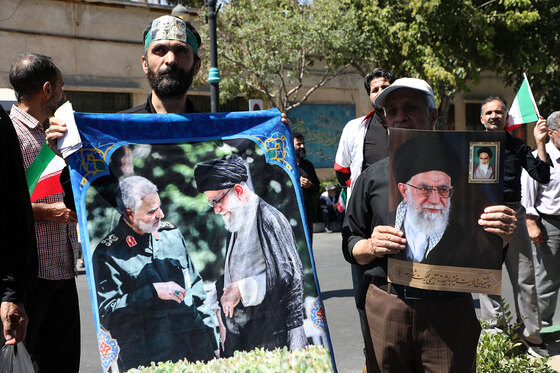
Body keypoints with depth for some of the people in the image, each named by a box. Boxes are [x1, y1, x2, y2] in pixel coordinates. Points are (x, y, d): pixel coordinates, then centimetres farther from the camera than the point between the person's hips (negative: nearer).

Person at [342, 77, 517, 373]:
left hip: (450, 309, -1)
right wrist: (371, 246, -11)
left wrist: (502, 235, -15)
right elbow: (349, 245, 10)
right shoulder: (373, 177, 7)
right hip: (385, 307, 1)